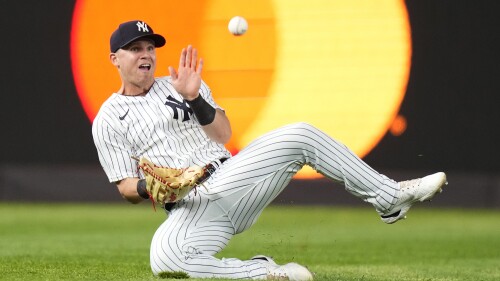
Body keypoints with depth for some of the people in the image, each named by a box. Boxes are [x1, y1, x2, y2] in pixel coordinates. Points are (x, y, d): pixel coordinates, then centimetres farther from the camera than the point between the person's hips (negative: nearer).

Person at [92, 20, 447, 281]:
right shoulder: (108, 119, 7)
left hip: (229, 179, 4)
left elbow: (223, 134, 6)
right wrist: (147, 187, -20)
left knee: (300, 136, -14)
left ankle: (390, 198, -4)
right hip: (188, 211, -4)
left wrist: (194, 98, -10)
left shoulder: (181, 84, 17)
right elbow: (126, 188, 3)